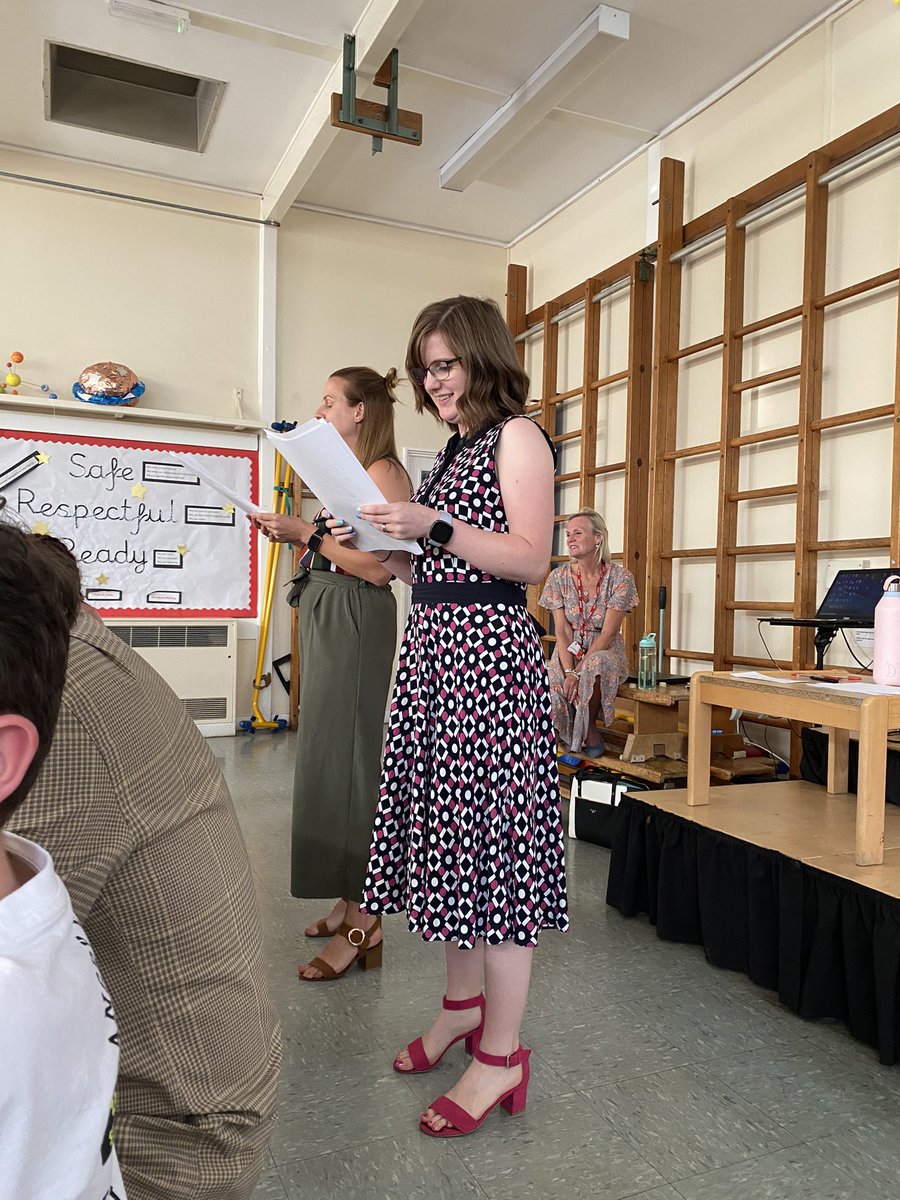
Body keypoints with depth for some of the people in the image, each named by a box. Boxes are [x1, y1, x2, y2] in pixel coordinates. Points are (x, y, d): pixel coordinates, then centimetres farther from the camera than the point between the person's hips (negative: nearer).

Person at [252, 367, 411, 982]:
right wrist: (294, 532, 9)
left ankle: (363, 925, 3)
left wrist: (306, 533, -14)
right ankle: (349, 901, 23)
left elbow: (378, 567, -19)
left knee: (345, 754, -7)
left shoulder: (384, 473, -10)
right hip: (326, 614, 10)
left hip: (355, 618, -10)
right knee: (327, 752, 11)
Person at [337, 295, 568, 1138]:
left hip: (488, 648, -9)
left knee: (491, 828, -5)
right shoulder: (451, 450, 21)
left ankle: (501, 1056, 8)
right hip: (431, 645, 9)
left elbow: (531, 559, -14)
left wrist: (434, 526, -19)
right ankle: (463, 1002, 30)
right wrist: (389, 544, 8)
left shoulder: (517, 436, -3)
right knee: (447, 822, 13)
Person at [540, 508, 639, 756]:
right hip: (569, 653, 2)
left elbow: (608, 633, -15)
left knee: (596, 664, -38)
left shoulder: (620, 577, -10)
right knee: (555, 685, -30)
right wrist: (569, 672, -22)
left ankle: (588, 727, -11)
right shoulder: (558, 577, -1)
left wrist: (578, 672, -24)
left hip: (605, 652, -2)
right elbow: (562, 631, -7)